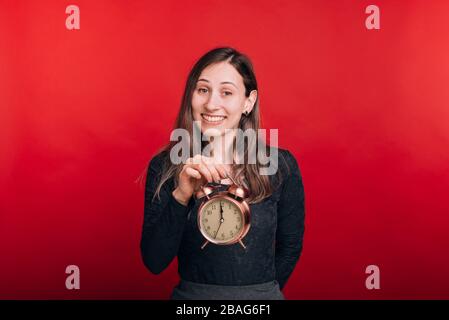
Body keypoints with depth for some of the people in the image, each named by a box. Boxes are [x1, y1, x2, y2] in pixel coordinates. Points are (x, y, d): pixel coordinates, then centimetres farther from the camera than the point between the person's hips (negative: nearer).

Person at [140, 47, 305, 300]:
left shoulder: (281, 165, -10)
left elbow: (290, 247, 1)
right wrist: (181, 195, -26)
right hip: (190, 295, 0)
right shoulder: (164, 166, -10)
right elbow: (154, 262, -15)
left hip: (261, 296, 0)